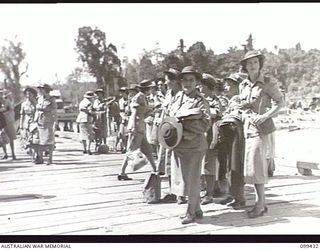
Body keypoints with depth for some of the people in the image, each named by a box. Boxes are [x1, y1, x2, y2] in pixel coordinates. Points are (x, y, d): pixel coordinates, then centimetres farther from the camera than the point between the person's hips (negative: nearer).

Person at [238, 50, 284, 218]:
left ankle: (260, 204, -3)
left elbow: (280, 102, -4)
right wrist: (244, 116, 10)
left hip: (260, 127, -6)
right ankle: (262, 203, 16)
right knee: (253, 166, 7)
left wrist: (265, 116, -15)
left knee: (255, 164, -11)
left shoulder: (267, 83, -5)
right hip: (247, 127, 7)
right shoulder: (245, 85, 13)